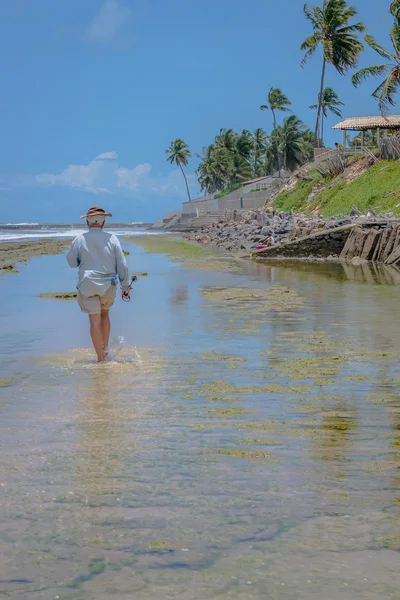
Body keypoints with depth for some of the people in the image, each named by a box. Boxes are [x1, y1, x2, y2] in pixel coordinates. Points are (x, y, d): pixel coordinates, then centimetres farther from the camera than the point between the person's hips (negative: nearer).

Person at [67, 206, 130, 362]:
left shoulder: (80, 239, -5)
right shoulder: (112, 238, -3)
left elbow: (72, 262, 6)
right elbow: (122, 265, -1)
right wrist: (125, 286, 5)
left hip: (87, 285, -1)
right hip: (108, 285, 2)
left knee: (95, 321, 1)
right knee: (105, 314, 23)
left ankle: (101, 358, 2)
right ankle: (105, 349, 20)